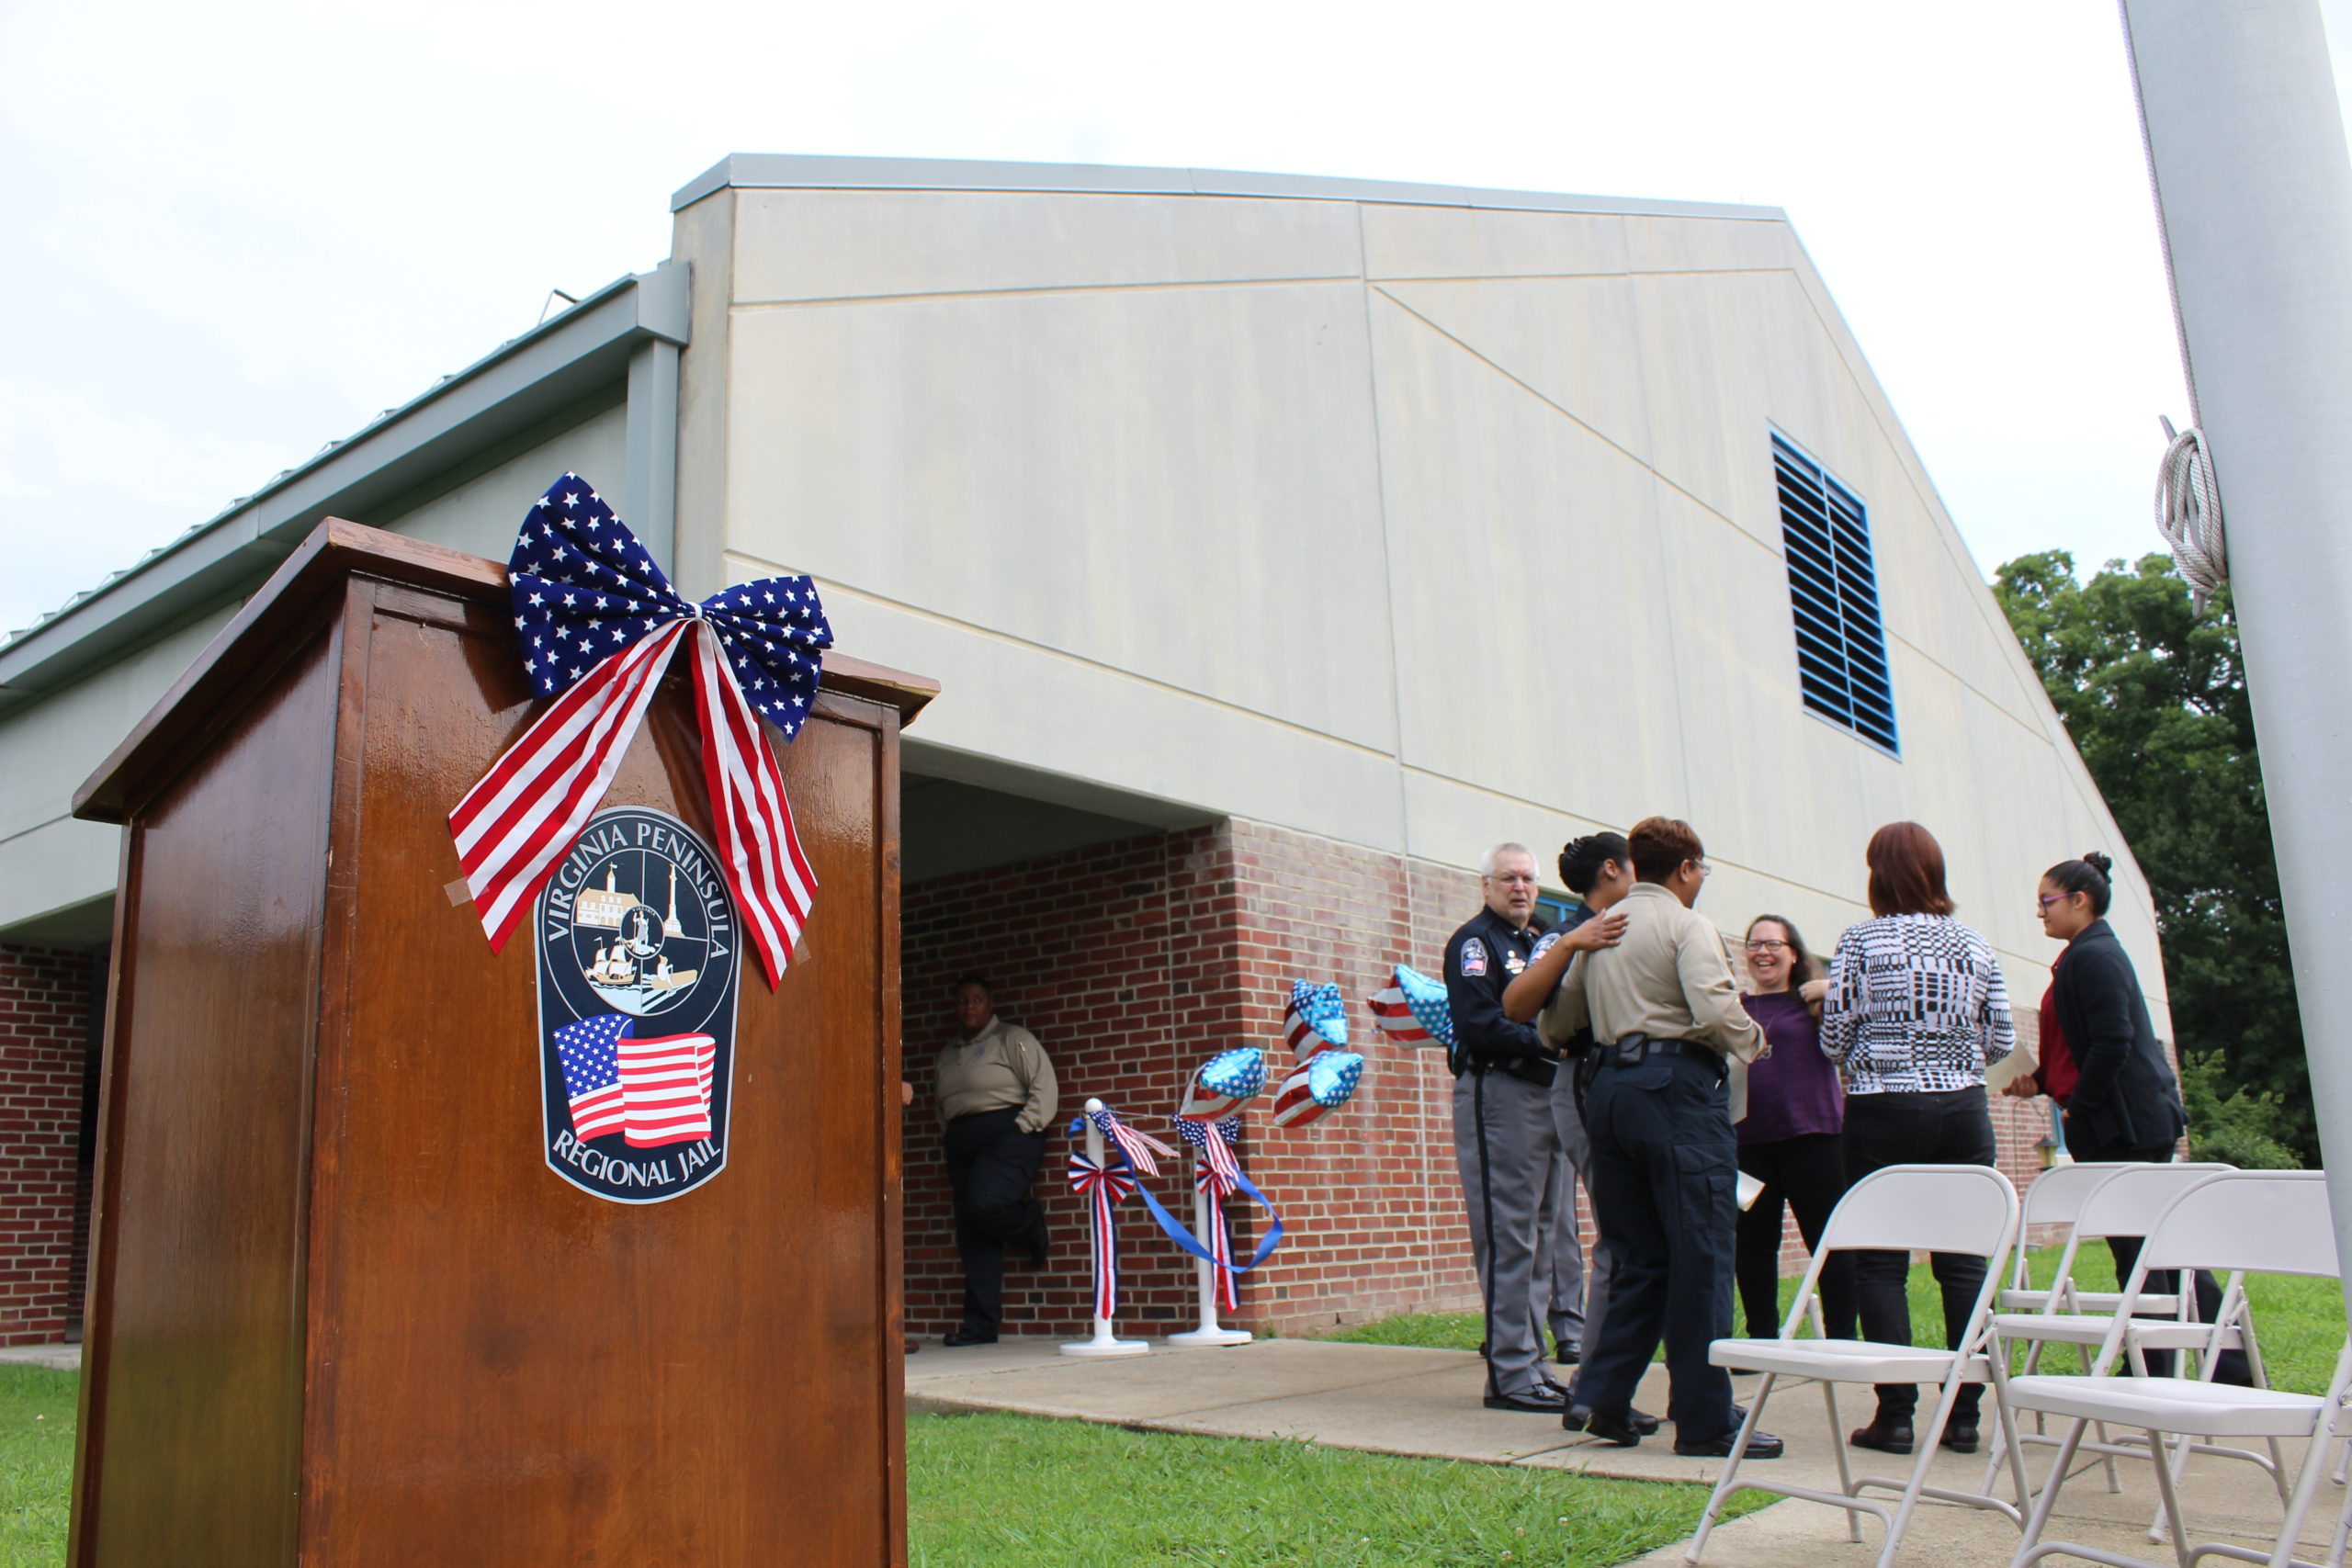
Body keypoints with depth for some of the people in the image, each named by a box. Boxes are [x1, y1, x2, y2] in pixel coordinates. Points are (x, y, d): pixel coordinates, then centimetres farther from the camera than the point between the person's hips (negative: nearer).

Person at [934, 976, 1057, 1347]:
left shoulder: (1012, 1039, 3)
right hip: (962, 1142, 6)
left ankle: (1030, 1223, 4)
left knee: (985, 1202, -30)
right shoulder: (947, 1054, 23)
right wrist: (951, 1158, 12)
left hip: (1008, 1134, -6)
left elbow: (1044, 1085, -5)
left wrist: (1022, 1128, -14)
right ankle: (980, 1325, 1)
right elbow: (943, 1107, 24)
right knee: (971, 1235, -1)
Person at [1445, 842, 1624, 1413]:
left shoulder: (1540, 939, 21)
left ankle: (1530, 1362, 20)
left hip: (1543, 1093, 8)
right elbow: (1479, 1024, -16)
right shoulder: (1474, 940, -5)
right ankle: (1510, 1375, -3)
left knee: (1527, 1237, 13)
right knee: (1506, 1238, -7)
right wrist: (1544, 1043, -18)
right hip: (1495, 1093, -8)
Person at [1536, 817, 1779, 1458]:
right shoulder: (1687, 924, -3)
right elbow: (1715, 1009, -17)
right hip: (1678, 1089, -7)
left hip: (1609, 1089, 7)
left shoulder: (1598, 929, 17)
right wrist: (1751, 1039, 2)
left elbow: (1557, 1023, 16)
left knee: (1636, 1255, 13)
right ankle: (1705, 1419, 0)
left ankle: (1601, 1398, 11)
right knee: (1700, 1257, -3)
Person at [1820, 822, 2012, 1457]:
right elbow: (2000, 1041, 8)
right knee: (1964, 1261, 7)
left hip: (1883, 1112, -3)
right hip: (1962, 1112, 3)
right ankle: (1964, 1415, 12)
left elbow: (1835, 1036, -5)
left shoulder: (1861, 941, -6)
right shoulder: (1974, 944, 5)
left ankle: (1895, 1414, 3)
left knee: (1881, 1263, 3)